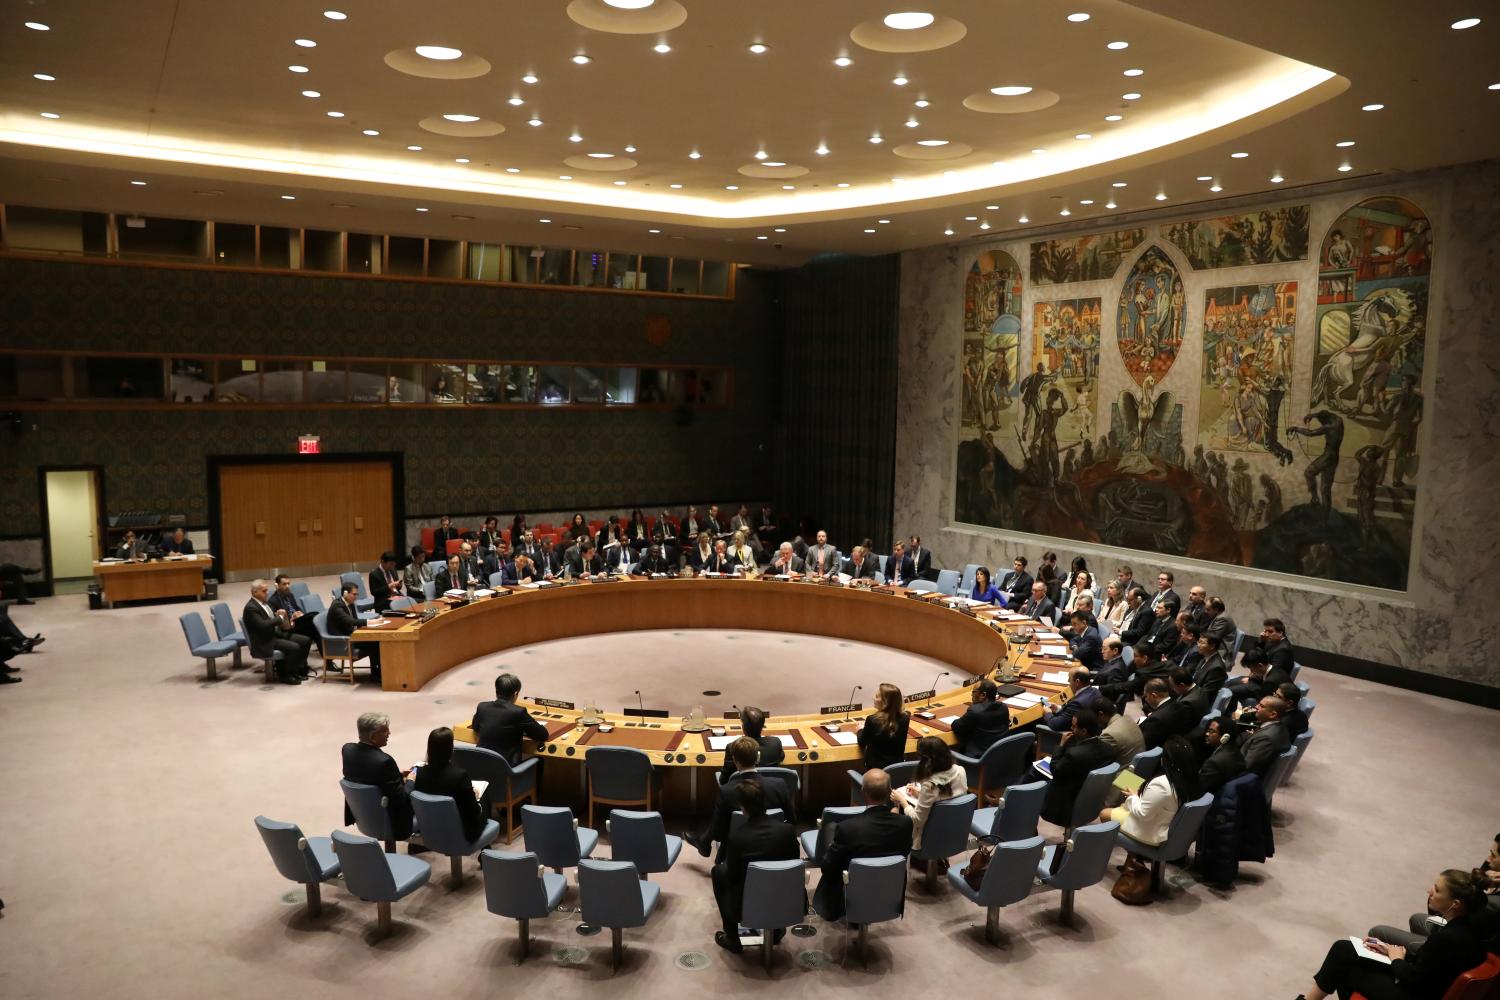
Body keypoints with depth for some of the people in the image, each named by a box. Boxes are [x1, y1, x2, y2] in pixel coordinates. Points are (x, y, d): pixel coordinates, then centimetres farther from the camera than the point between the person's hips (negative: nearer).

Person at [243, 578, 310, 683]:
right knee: (294, 647, -27)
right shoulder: (250, 608, -17)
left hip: (277, 633, 10)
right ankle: (284, 675, -7)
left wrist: (285, 621, 2)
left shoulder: (264, 603, 14)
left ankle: (298, 670, 11)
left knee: (306, 641, 1)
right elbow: (262, 625, -29)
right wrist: (280, 618, -15)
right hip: (266, 642, -10)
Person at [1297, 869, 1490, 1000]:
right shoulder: (1466, 925, -3)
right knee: (1343, 948, 10)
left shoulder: (1449, 938, -32)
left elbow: (1413, 980, -22)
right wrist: (1391, 950, 2)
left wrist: (1396, 959, -3)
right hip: (1426, 983, 9)